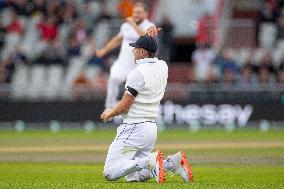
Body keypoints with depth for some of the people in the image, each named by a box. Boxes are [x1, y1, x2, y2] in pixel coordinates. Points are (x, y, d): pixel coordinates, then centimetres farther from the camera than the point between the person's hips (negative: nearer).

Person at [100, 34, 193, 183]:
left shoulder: (138, 73, -17)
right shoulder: (162, 67, 6)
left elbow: (124, 106, -15)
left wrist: (110, 113, 3)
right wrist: (150, 38, 22)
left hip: (134, 128, -9)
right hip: (152, 128, 9)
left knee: (110, 173, -11)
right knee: (133, 176, 15)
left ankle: (149, 162, -25)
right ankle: (171, 162, -2)